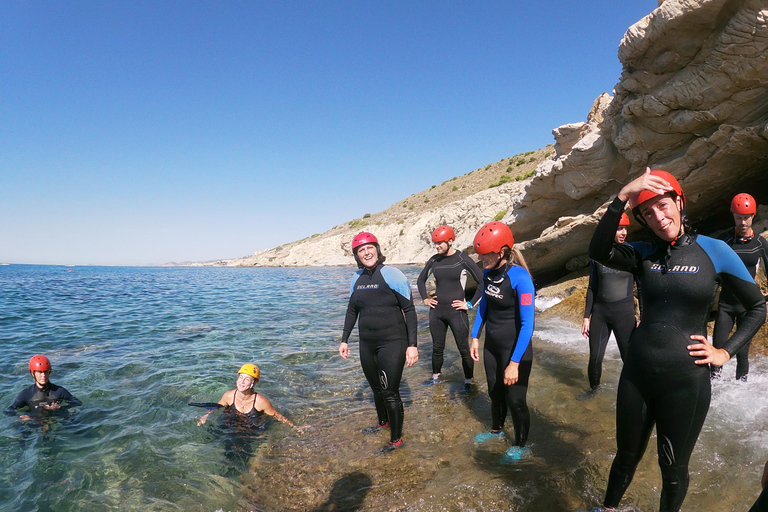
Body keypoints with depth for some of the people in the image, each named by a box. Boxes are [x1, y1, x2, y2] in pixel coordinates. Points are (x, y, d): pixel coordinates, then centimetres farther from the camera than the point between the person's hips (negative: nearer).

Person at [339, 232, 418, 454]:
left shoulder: (392, 274, -14)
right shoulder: (357, 278, 4)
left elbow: (409, 310, -13)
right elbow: (352, 310, 16)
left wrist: (412, 345, -16)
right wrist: (345, 340, 15)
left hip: (392, 343, -6)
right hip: (367, 344, 6)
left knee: (390, 392, 1)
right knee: (376, 388, 21)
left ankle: (396, 439, 22)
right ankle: (383, 422, 47)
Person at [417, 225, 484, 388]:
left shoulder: (463, 260, -10)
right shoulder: (434, 260, 5)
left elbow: (482, 283, -9)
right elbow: (421, 280, 21)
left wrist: (470, 304, -10)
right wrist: (425, 298, 11)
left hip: (456, 312, -4)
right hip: (436, 311, 5)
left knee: (464, 349, 3)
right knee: (437, 347, 16)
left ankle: (468, 381, 18)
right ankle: (436, 376, 33)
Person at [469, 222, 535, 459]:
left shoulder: (520, 278, -26)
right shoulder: (488, 273, -6)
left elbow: (527, 324, -25)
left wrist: (514, 363, -25)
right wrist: (475, 337, 9)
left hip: (515, 349, -6)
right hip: (492, 345, 6)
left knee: (515, 399, 8)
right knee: (495, 392, 22)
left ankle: (520, 445, 32)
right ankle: (497, 430, 48)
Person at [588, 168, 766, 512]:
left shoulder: (714, 251, -4)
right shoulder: (644, 253, 0)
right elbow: (598, 252, -21)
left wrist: (725, 352, -5)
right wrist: (621, 197, -27)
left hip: (686, 380, -2)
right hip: (636, 373, 2)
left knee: (673, 468, 16)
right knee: (627, 455, 20)